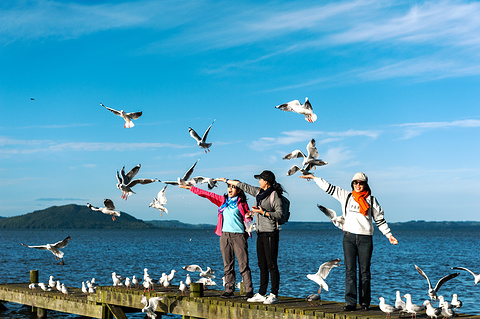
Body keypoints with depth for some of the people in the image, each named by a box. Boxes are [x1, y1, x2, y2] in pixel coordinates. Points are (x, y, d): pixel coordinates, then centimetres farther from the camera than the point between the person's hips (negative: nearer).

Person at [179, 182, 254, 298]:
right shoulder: (222, 200, 15)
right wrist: (191, 188, 17)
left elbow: (247, 219, 6)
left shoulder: (241, 202, 4)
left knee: (243, 264, -7)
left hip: (238, 235, -4)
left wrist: (248, 217, -17)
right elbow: (207, 194, 17)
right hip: (225, 235, 4)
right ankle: (229, 290, 7)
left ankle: (249, 290, -5)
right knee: (227, 265, 4)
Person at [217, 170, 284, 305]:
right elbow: (244, 186, 22)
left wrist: (263, 212, -18)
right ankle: (261, 294, 14)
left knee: (272, 265, -6)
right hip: (260, 233, 8)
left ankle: (274, 295, -3)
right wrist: (227, 181, 30)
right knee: (262, 265, 9)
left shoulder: (274, 195, -9)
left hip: (270, 233, -8)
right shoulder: (259, 192, 13)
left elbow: (279, 213, -13)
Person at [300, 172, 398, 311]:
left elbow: (379, 220, 13)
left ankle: (365, 302, 8)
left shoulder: (371, 200, 9)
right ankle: (350, 302, -5)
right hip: (349, 237, 1)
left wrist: (389, 235, 9)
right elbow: (329, 188, 18)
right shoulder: (346, 196, 11)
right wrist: (314, 178, 22)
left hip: (365, 238, 0)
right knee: (350, 270, -4)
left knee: (365, 271, 2)